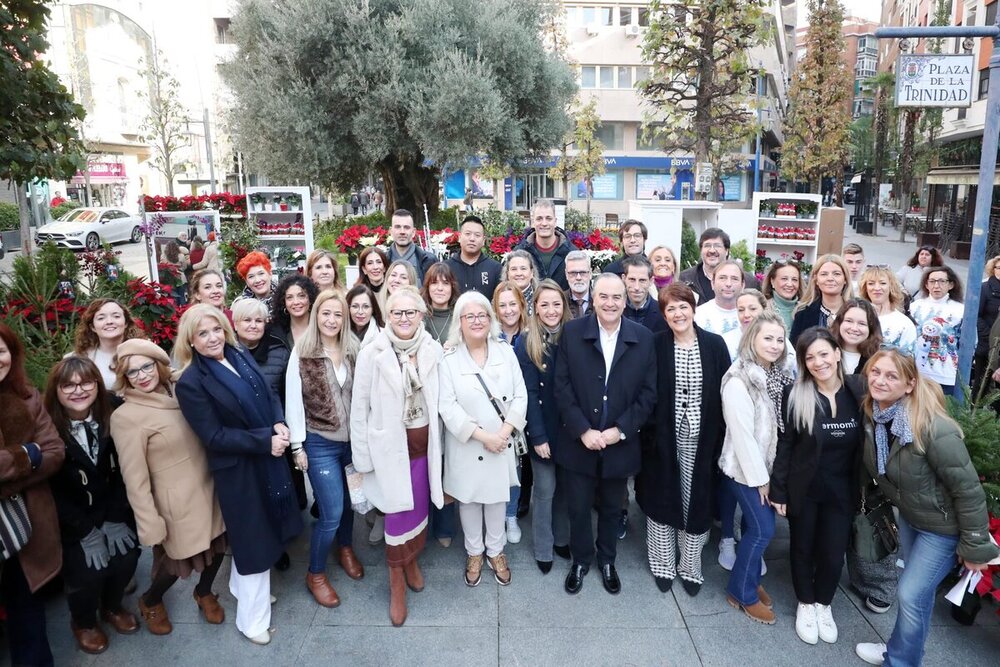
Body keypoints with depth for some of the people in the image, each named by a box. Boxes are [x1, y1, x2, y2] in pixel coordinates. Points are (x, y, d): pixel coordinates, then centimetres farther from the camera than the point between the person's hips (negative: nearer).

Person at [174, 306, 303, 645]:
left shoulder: (242, 356, 1)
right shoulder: (191, 382, -17)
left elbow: (270, 395, 8)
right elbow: (214, 437, -20)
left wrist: (280, 425, -11)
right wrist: (266, 441, -22)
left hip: (270, 458, 6)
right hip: (238, 470, -6)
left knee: (256, 532, 21)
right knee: (254, 539, 8)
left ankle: (242, 586, 46)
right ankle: (252, 618, 28)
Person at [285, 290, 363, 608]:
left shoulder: (353, 349, 0)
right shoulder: (302, 353, -10)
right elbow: (293, 401, -8)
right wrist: (298, 446, -8)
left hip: (353, 440, 4)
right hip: (320, 443, -4)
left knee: (349, 500, 18)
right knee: (331, 513, -3)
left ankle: (345, 548, 47)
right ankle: (315, 573, 20)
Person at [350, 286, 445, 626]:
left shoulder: (433, 350, -5)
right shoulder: (372, 353, -11)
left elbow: (438, 399, 3)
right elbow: (360, 407, -6)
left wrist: (437, 443, 6)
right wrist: (362, 456, -4)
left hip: (424, 443, 3)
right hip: (390, 445, -3)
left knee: (420, 506, 14)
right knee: (398, 509, 2)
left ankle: (411, 561, 41)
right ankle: (397, 581, 23)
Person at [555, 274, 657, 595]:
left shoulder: (643, 338, -5)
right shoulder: (572, 332, -7)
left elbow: (648, 393, -4)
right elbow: (563, 388, -8)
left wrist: (619, 430, -12)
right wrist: (583, 431, -15)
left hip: (620, 444, 1)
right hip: (579, 442, -1)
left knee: (612, 509, 19)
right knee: (578, 507, 14)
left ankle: (607, 561, 42)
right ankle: (580, 560, 38)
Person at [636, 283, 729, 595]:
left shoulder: (714, 344, -2)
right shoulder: (655, 346, -5)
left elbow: (725, 392, 0)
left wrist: (719, 438, -4)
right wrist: (648, 435, -8)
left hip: (700, 439, 1)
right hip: (664, 437, -1)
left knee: (696, 502, 10)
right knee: (662, 500, 10)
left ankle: (690, 567, 30)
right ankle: (663, 565, 29)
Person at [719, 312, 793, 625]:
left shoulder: (778, 376, 1)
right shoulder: (739, 381, -23)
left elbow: (782, 426, 5)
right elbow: (741, 434, -21)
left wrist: (769, 472, 4)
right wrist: (758, 477, -15)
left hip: (769, 466, 7)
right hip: (746, 468, -7)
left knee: (757, 525, 14)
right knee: (762, 529, -2)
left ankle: (750, 580, 34)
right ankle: (741, 592, 16)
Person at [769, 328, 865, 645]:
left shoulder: (858, 390, -8)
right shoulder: (795, 395, -14)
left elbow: (867, 442, 0)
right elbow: (784, 445, -9)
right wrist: (778, 490, -9)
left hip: (842, 490, 2)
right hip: (804, 488, -1)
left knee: (834, 553, 11)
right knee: (803, 548, 15)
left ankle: (824, 604, 38)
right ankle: (806, 604, 38)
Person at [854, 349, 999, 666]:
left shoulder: (933, 428, -33)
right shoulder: (872, 416, -12)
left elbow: (968, 489, -26)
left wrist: (975, 548, -18)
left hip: (943, 525, -6)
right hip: (909, 515, 6)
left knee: (911, 594, 0)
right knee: (918, 590, 22)